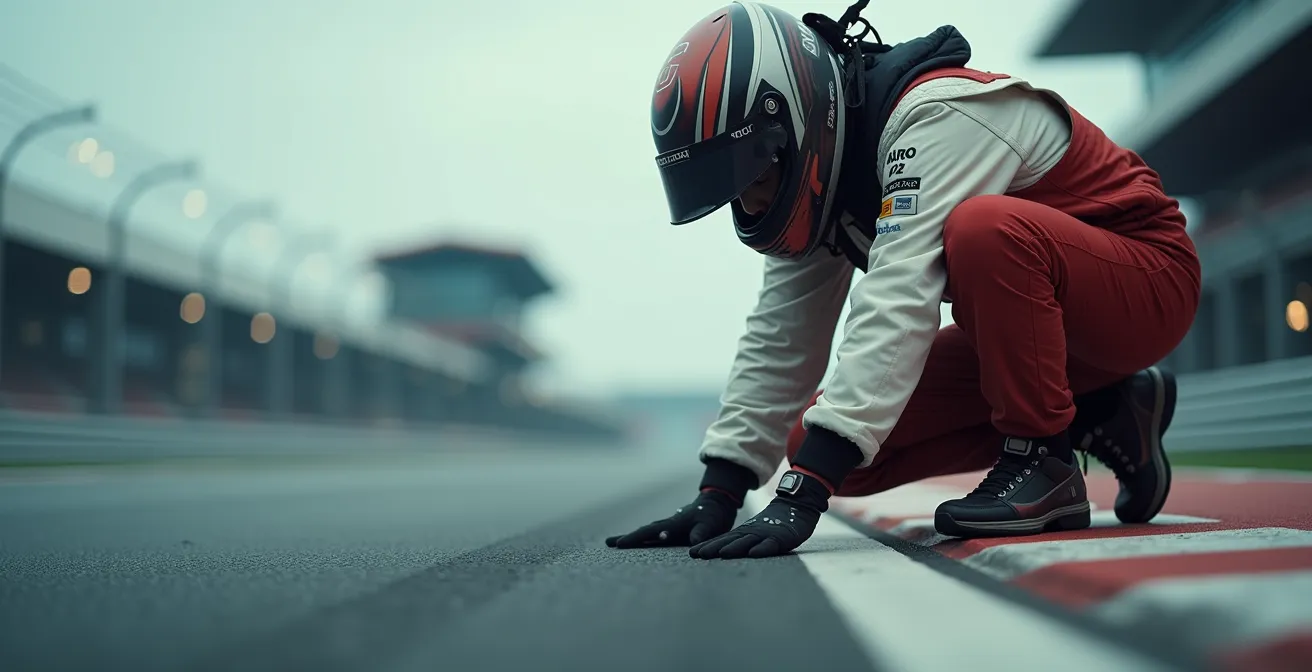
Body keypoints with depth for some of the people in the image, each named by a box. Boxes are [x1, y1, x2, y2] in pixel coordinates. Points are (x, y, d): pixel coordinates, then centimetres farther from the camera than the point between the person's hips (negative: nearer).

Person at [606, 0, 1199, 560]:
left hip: (1145, 282, -8)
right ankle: (1098, 418, 3)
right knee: (834, 448, -6)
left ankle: (1042, 462, -17)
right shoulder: (822, 174, -2)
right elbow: (780, 340, -3)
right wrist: (717, 495, -11)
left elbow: (899, 305, -39)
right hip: (1027, 324, 8)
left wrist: (801, 495, -44)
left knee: (985, 229, -38)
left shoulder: (934, 115, -28)